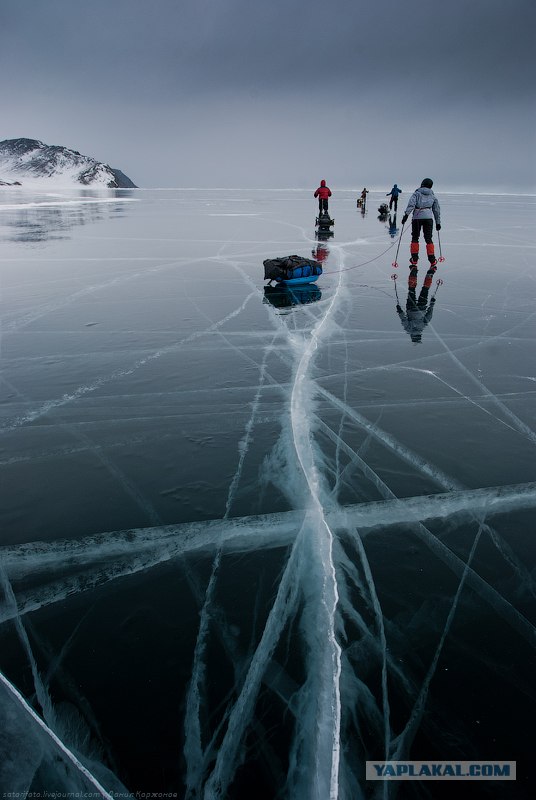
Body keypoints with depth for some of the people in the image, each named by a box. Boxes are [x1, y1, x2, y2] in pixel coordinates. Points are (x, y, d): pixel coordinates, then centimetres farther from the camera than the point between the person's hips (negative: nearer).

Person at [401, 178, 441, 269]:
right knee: (428, 239, 6)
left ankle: (414, 261, 2)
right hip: (428, 218, 2)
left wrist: (406, 214, -15)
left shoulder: (417, 193, 8)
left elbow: (411, 204, -9)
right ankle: (433, 262, 0)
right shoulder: (433, 196, 17)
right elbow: (437, 210, 19)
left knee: (415, 238, 8)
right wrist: (438, 223, 25)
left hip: (417, 217, -2)